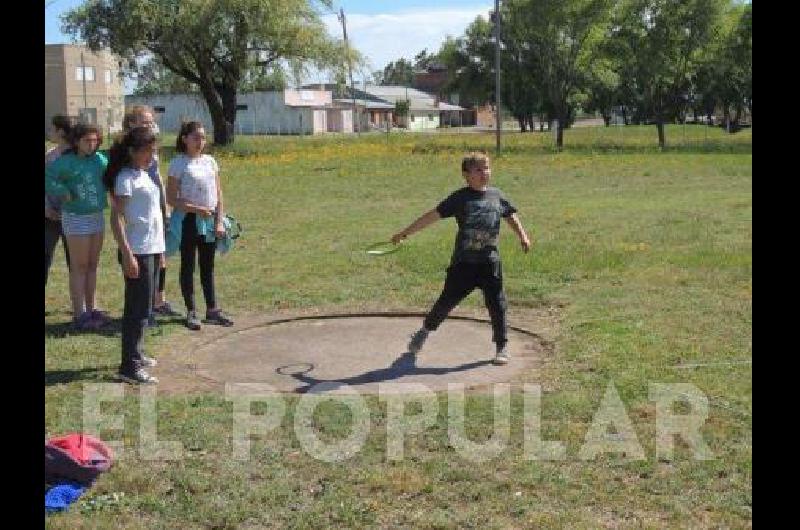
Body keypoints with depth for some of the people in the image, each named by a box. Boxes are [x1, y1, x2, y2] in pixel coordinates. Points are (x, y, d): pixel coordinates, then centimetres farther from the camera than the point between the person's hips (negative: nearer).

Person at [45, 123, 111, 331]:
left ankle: (91, 308, 24)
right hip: (77, 219, -6)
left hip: (97, 217, 6)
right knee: (79, 267, -1)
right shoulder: (65, 161, -12)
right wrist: (64, 193, -21)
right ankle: (79, 314, 5)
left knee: (92, 265, 13)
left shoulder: (99, 159, 3)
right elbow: (48, 178, -16)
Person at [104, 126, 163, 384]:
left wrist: (160, 249, 20)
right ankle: (129, 367, -3)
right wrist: (127, 255, -23)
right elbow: (116, 218, -18)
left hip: (153, 249, 9)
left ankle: (137, 354, 29)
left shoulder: (145, 175, 14)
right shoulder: (126, 177, -13)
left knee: (145, 305, 17)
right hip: (137, 252, -9)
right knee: (138, 308, -7)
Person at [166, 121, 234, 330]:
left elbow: (218, 194, 8)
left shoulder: (209, 161, 8)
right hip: (188, 220, -5)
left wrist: (219, 221, 0)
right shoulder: (178, 163, -7)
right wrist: (196, 209, -19)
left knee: (208, 266, 11)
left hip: (209, 220, 5)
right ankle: (191, 312, 11)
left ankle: (212, 309, 18)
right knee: (188, 266, 5)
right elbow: (171, 199, -10)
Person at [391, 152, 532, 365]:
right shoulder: (460, 197, -3)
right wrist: (405, 232, -4)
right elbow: (433, 215, -3)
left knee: (496, 303, 2)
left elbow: (511, 217, 21)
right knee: (447, 300, 6)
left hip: (489, 261, 2)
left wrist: (523, 237, 7)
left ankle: (501, 346, 16)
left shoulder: (497, 195, 7)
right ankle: (425, 330, 31)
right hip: (463, 261, -2)